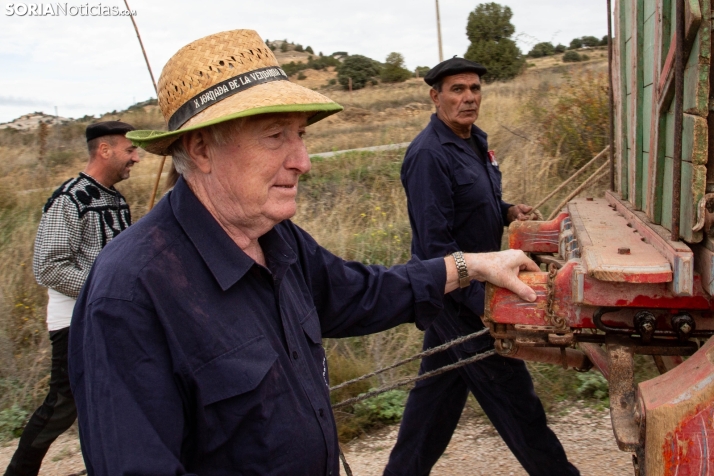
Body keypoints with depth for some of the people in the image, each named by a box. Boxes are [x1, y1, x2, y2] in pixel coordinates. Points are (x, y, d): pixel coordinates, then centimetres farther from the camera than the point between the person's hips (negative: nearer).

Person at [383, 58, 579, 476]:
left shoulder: (475, 140, 8)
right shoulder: (429, 154, -21)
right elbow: (435, 244, -25)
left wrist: (507, 211, 2)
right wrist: (482, 303, -26)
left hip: (467, 282, 10)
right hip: (454, 289, -10)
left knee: (439, 385, 18)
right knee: (511, 391, 0)